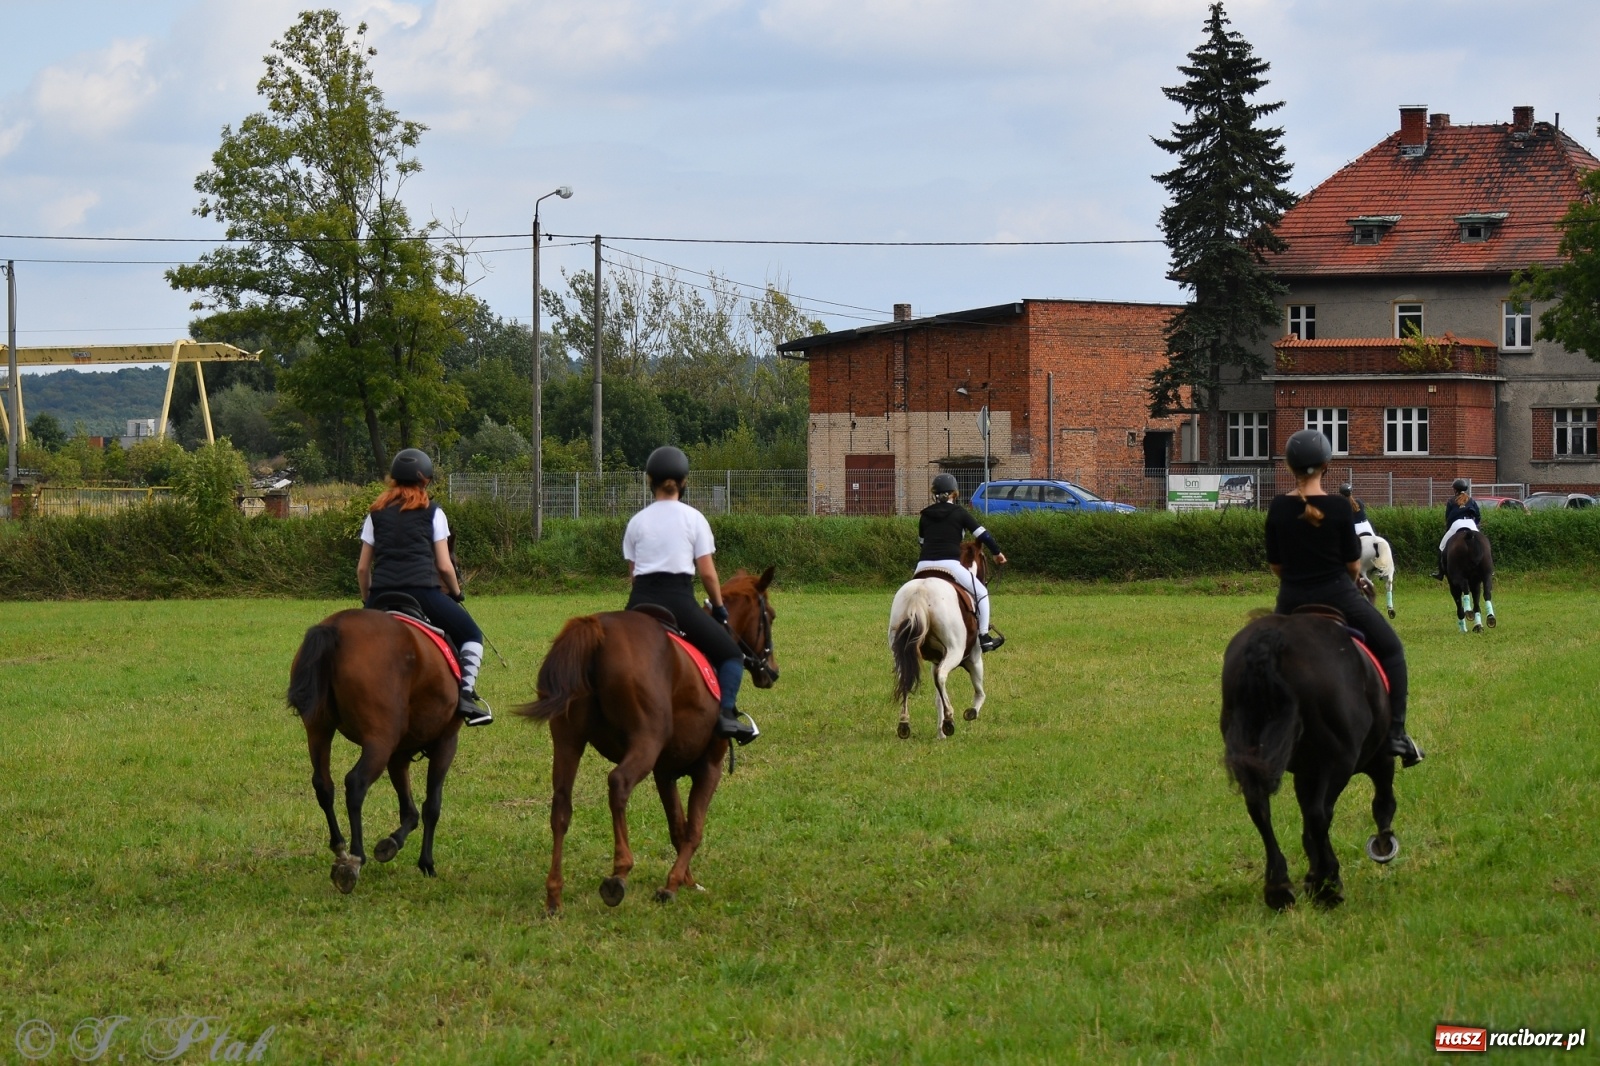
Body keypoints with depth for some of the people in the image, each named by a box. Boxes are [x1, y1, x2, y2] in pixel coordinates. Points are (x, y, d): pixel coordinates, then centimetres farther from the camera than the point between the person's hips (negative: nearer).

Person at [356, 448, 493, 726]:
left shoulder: (376, 513, 16)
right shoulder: (432, 512, 8)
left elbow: (362, 568, 15)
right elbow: (444, 566, 3)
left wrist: (367, 601, 28)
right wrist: (456, 593, 20)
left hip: (381, 594, 3)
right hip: (423, 592, -3)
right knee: (471, 635, 14)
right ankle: (466, 694, -6)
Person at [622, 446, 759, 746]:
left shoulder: (636, 522, 11)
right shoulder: (694, 519, 4)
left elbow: (632, 573, 11)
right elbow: (707, 573, 1)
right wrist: (720, 609, 12)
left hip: (640, 602, 3)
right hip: (679, 601, -3)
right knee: (730, 655, 9)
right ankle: (726, 713, -14)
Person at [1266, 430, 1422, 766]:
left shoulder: (1278, 508, -3)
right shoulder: (1339, 507, -12)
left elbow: (1275, 564, 5)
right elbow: (1353, 563, -5)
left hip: (1292, 601, 3)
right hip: (1338, 596, -3)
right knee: (1391, 651, 14)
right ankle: (1395, 735, 6)